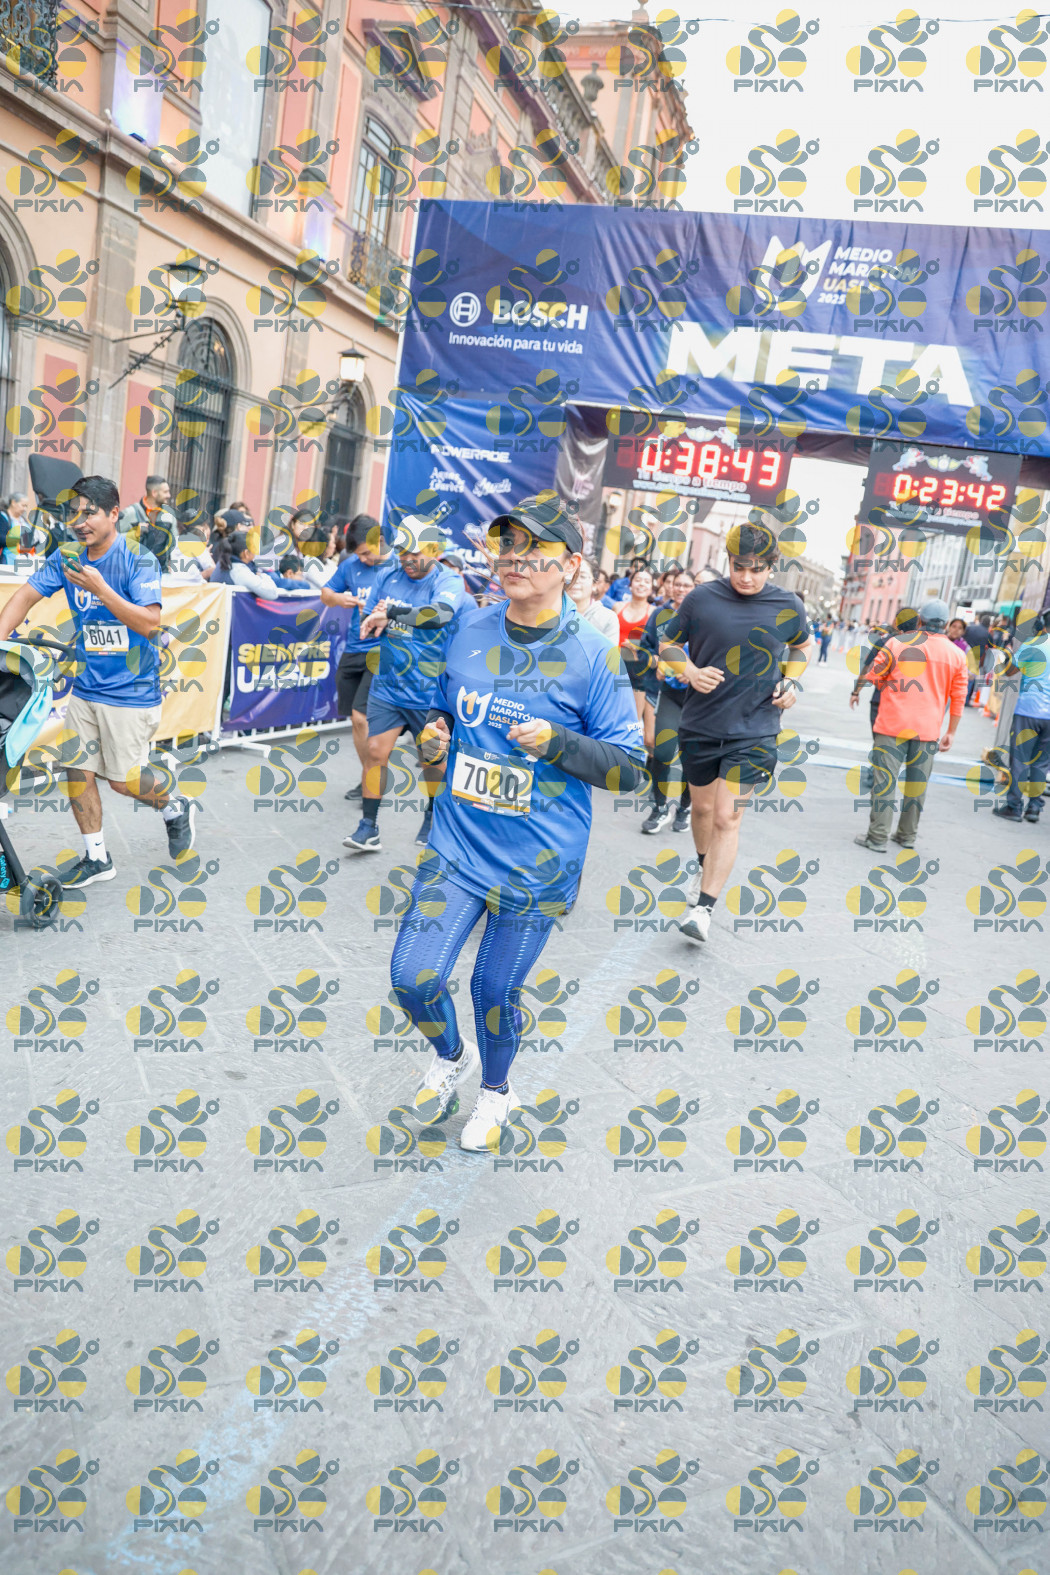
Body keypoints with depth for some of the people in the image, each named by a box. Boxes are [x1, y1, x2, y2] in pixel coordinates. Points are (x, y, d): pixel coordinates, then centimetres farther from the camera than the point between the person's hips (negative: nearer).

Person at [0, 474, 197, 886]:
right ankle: (97, 858, 20)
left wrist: (100, 589, -29)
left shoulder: (138, 559, -13)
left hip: (131, 693, -5)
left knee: (121, 779, 1)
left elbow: (149, 623, -21)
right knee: (76, 772, 6)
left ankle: (175, 809, 31)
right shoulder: (68, 556, 2)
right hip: (85, 688, 6)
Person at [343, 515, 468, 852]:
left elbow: (440, 614, -34)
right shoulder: (387, 576, 3)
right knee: (375, 751, -4)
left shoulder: (449, 582, -13)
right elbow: (366, 623, 11)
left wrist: (390, 612, -36)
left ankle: (432, 817, 35)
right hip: (387, 687, 3)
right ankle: (368, 827, 7)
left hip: (429, 693, -3)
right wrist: (376, 619, -12)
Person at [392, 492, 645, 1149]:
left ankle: (496, 1090, 42)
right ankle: (451, 1055, 35)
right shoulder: (470, 628, 3)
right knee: (413, 978, -1)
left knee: (495, 991, 9)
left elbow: (629, 768, -9)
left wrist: (556, 742, -23)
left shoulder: (593, 655, -11)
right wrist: (436, 730, -3)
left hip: (539, 862, -3)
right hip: (458, 843, 4)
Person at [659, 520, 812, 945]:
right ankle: (704, 865, 47)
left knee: (727, 817, -9)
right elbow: (669, 643, 8)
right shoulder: (701, 598, -4)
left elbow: (802, 645, 19)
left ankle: (704, 908, -4)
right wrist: (690, 671, -11)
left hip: (753, 730, -2)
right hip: (700, 725, 2)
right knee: (702, 808, 17)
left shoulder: (788, 606, -2)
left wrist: (792, 682, 2)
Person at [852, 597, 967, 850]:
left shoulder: (898, 643, -5)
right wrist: (951, 732, 15)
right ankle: (907, 835, 21)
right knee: (917, 782, 12)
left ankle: (877, 837, -2)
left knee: (885, 780, -1)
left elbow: (873, 675, -2)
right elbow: (958, 698, 8)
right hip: (928, 731, 3)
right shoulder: (957, 654, 5)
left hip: (892, 725, -3)